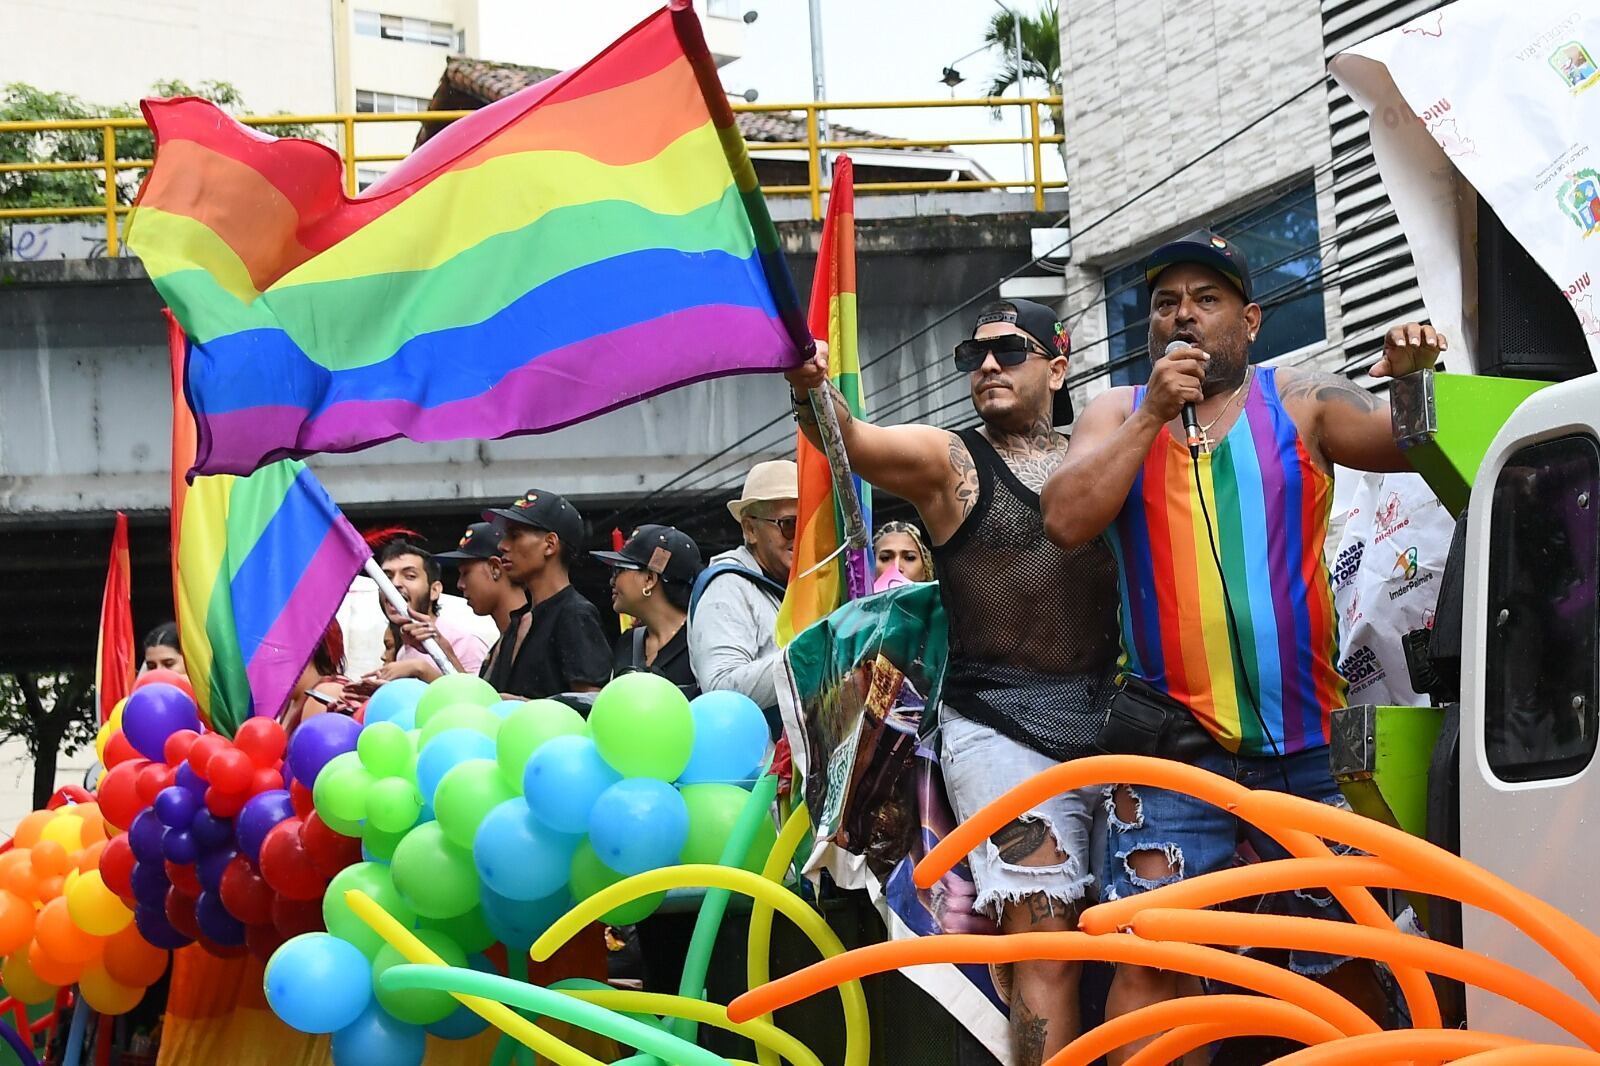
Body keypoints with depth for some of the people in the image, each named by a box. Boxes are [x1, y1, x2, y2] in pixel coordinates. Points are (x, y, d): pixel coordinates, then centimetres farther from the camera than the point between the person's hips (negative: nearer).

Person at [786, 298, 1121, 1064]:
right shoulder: (949, 461, 5)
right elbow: (851, 441, -13)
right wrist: (811, 390, -33)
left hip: (1113, 723, 3)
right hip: (1002, 732, -3)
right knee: (1046, 950, -11)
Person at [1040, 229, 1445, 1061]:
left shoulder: (1300, 401, 6)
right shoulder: (1119, 414, 10)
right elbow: (1066, 522, -5)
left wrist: (1409, 383, -24)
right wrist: (1154, 416, -10)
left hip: (1305, 733, 0)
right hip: (1173, 736, 0)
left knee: (1342, 955, 7)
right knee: (1148, 957, -8)